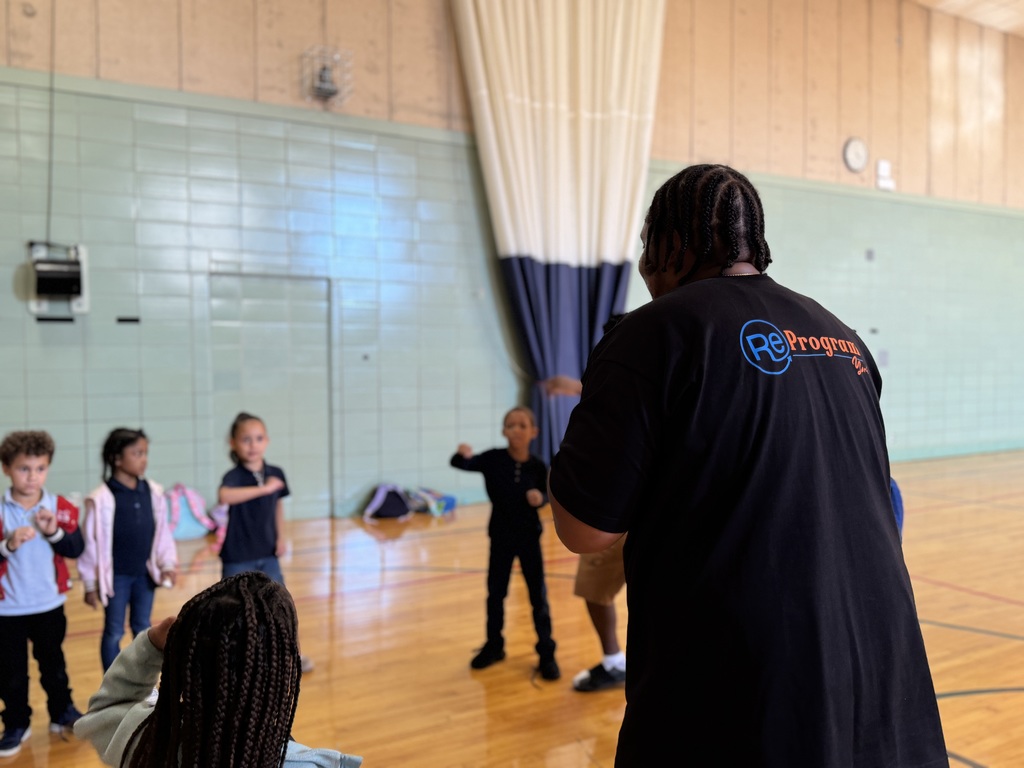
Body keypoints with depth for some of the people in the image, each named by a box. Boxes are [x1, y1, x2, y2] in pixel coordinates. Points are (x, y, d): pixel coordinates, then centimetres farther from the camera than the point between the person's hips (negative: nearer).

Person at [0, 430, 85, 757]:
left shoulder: (61, 508, -5)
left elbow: (76, 549, -8)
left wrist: (54, 532, -23)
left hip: (49, 603, 2)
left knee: (53, 662, 18)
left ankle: (62, 712, 34)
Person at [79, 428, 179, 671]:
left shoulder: (154, 492, -3)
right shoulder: (101, 499, -17)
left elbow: (163, 532, 5)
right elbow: (90, 543, -10)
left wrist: (168, 564, -2)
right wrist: (90, 584, -6)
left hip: (145, 574, 4)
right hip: (116, 576, -4)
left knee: (143, 628, 17)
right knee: (114, 632, 10)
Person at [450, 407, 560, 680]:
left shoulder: (537, 466, -11)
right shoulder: (494, 459, -12)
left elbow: (545, 493, 4)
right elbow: (461, 464, -21)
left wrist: (541, 498, -18)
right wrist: (463, 455, -43)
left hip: (529, 536, -1)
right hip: (501, 536, 1)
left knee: (538, 596, 6)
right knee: (495, 593, 13)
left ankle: (546, 653, 18)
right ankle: (494, 646, 31)